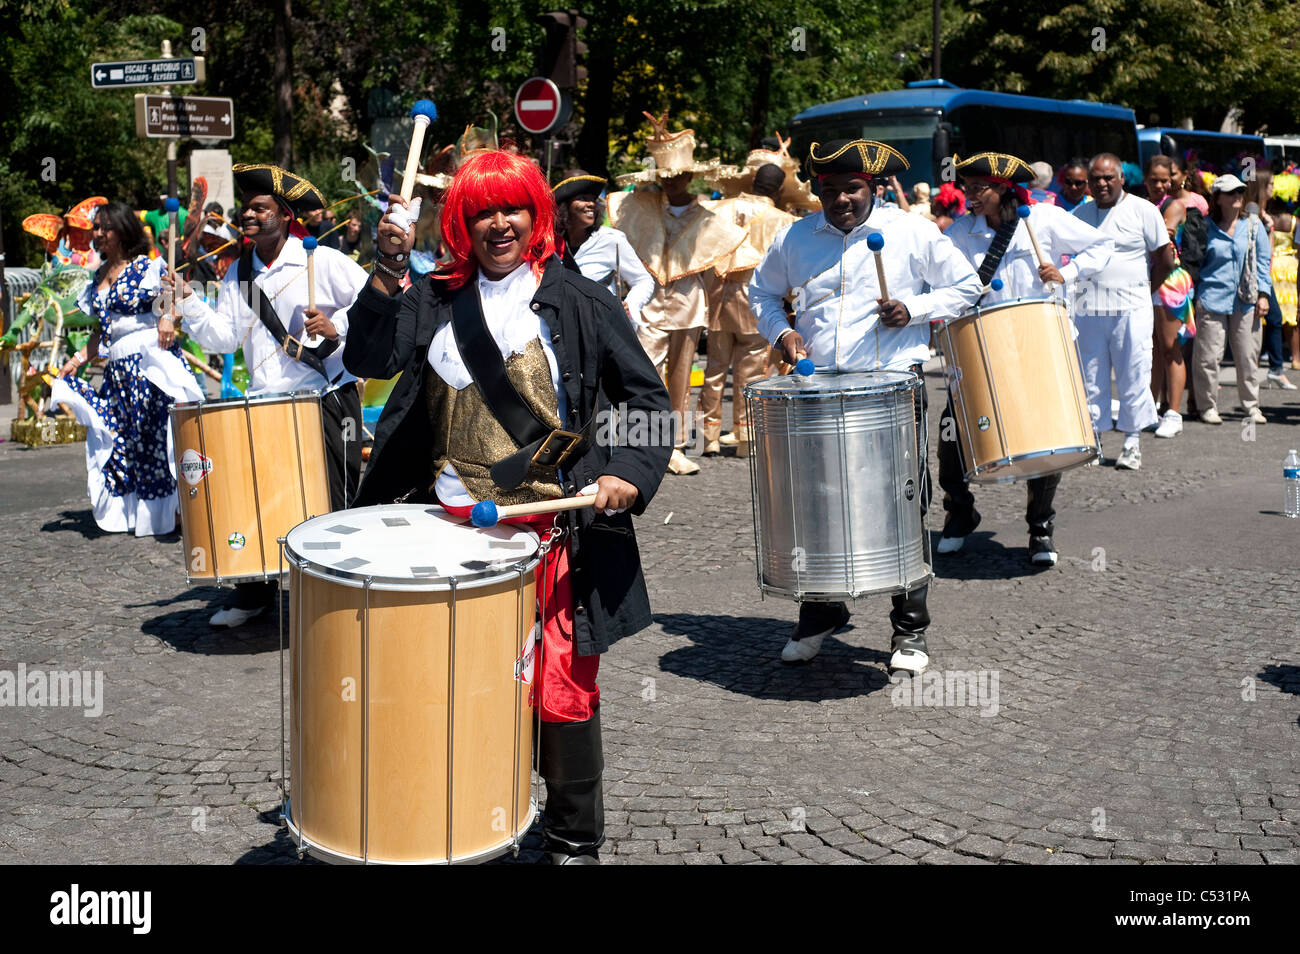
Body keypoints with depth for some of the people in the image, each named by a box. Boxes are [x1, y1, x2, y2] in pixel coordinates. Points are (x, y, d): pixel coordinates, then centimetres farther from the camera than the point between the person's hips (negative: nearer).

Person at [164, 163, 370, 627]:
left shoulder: (324, 261, -5)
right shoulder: (239, 273, 12)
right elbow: (222, 337, 6)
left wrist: (337, 327, -19)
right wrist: (188, 302, -7)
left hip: (326, 401, -5)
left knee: (330, 506, -2)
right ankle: (252, 596, 24)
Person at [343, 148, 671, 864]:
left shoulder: (579, 302, 0)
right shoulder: (436, 300, 7)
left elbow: (649, 402, 2)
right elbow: (368, 359, -7)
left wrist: (630, 473, -12)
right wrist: (386, 272, -17)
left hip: (554, 530, -2)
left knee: (561, 693, 2)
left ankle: (575, 840, 22)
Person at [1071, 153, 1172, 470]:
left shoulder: (1144, 211, 0)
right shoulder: (1079, 214, 11)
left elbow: (1165, 261, 5)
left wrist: (1139, 290, 11)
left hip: (1130, 310, -3)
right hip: (1087, 310, 3)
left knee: (1133, 377, 1)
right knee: (1090, 379, 5)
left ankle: (1132, 443, 11)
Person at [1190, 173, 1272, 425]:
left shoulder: (1254, 225, 9)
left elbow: (1263, 261, 12)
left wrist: (1263, 294, 3)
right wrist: (1194, 297, 4)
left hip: (1246, 301, 2)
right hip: (1212, 298, -2)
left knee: (1248, 357, 4)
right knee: (1208, 356, -2)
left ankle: (1251, 406, 16)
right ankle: (1208, 406, 10)